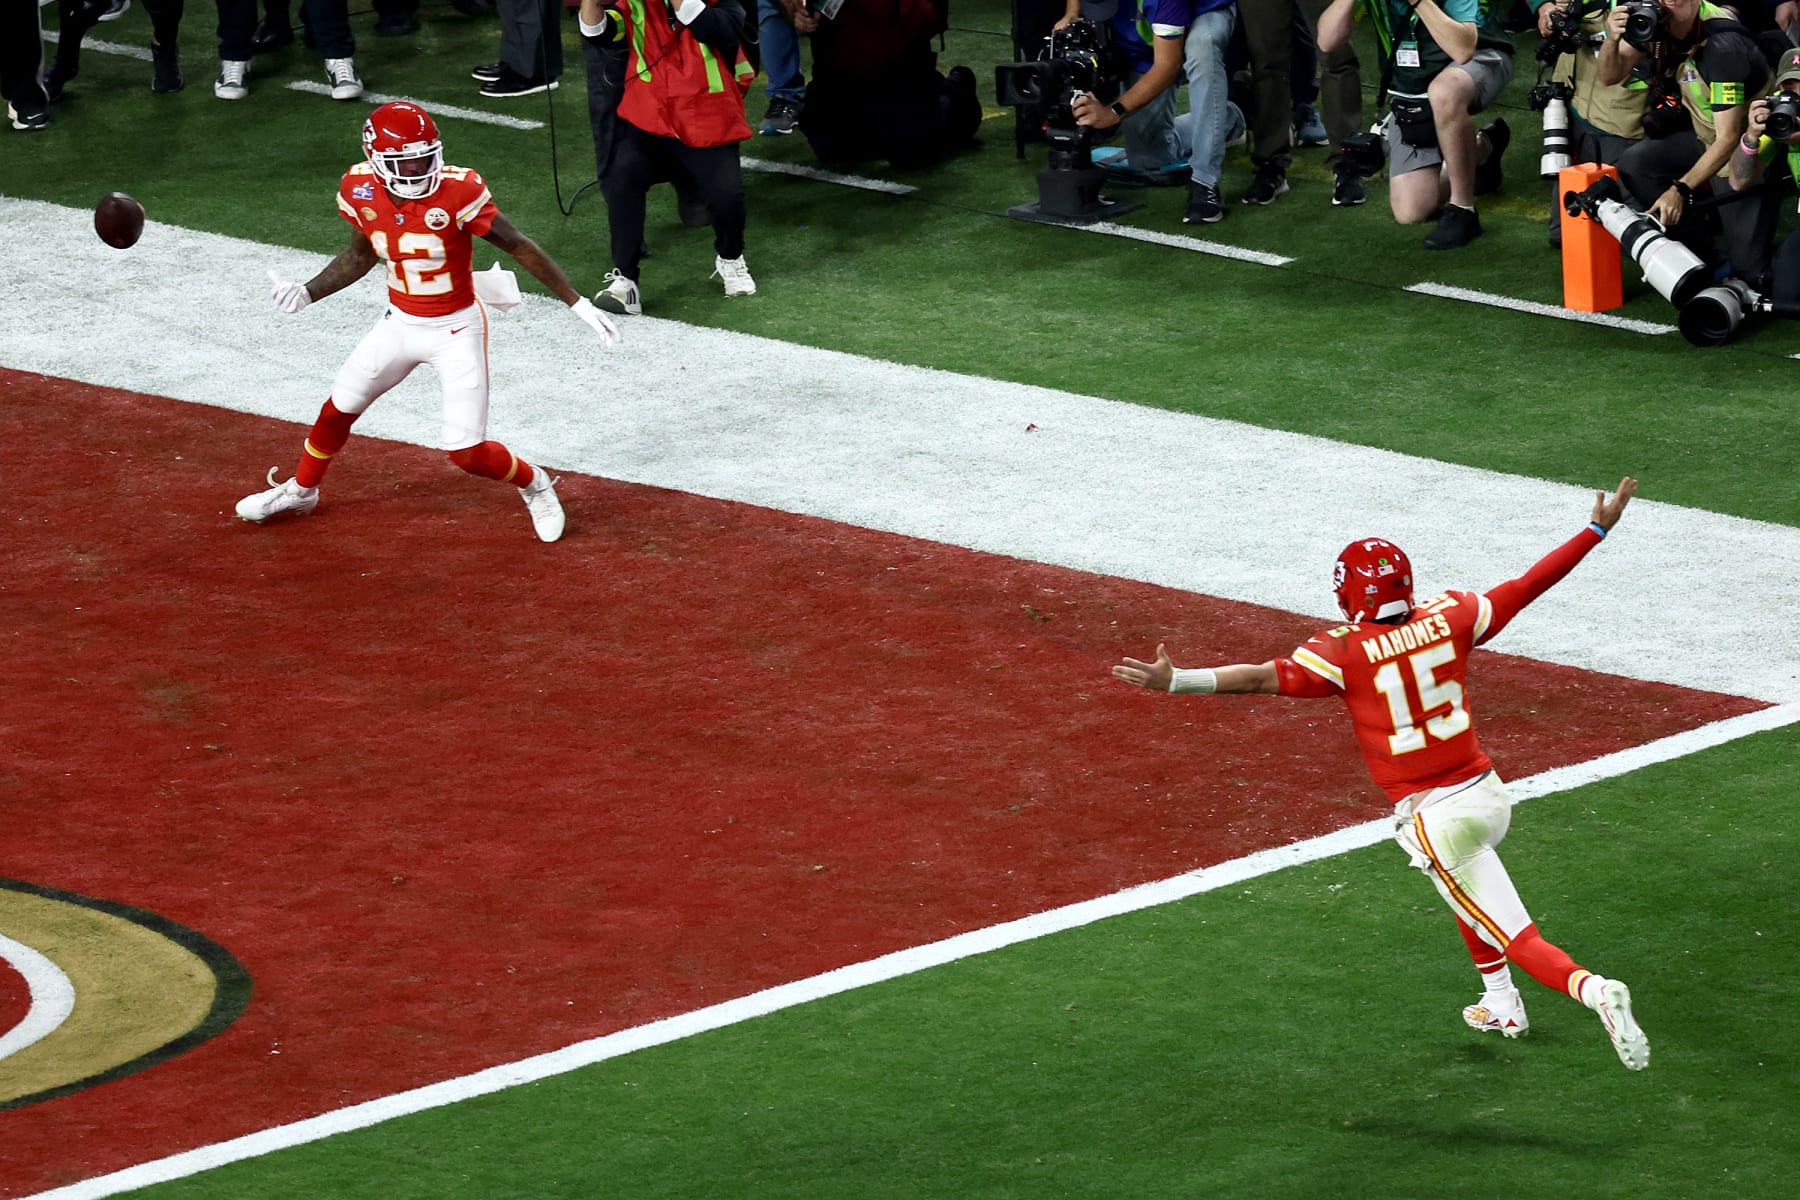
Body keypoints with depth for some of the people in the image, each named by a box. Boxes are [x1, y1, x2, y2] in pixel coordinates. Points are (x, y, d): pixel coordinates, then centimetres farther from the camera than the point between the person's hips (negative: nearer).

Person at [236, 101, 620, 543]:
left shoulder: (456, 191, -27)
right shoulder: (360, 191, -11)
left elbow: (520, 247, -20)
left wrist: (578, 304, -21)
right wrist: (306, 293, 3)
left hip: (456, 330, -5)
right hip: (400, 323, 5)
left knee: (467, 453, -8)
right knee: (338, 409, 17)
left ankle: (533, 484, 23)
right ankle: (300, 491, 44)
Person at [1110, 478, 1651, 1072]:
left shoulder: (1344, 651, -12)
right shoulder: (1448, 619, 0)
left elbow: (1263, 678, -22)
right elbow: (1527, 586, 7)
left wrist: (1176, 680, -26)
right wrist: (1596, 531, 17)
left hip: (1433, 817, -6)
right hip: (1490, 794, 6)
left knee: (1515, 935, -4)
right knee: (1467, 885, 37)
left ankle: (1591, 988, -29)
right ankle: (1501, 1006, 46)